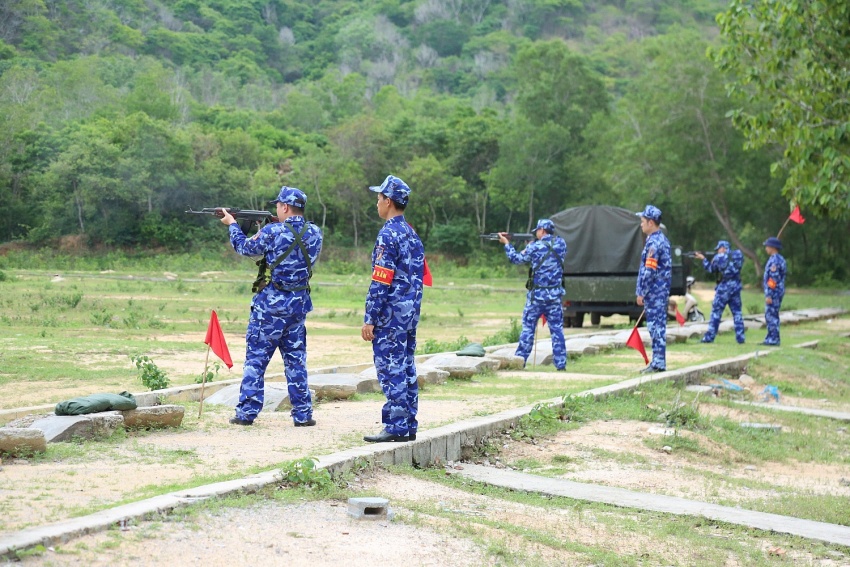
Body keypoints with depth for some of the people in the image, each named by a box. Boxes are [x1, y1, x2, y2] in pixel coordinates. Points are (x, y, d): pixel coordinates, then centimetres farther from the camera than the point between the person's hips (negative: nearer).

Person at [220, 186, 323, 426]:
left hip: (270, 303, -5)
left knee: (255, 358, 3)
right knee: (296, 360, 12)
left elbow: (244, 248, 1)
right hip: (299, 304, 5)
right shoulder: (315, 233, 1)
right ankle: (303, 414, 10)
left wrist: (232, 224, 17)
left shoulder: (273, 232, -14)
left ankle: (246, 413, 3)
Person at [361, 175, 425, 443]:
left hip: (391, 314, -9)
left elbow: (381, 282, -18)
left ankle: (396, 427, -4)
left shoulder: (388, 235, -14)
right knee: (406, 369, 11)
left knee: (390, 369, -5)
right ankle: (409, 426, 14)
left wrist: (369, 319, -15)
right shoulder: (412, 234, 14)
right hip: (410, 312, 9)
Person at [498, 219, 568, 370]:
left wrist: (506, 243, 17)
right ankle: (561, 364, 4)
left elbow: (516, 259, 5)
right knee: (557, 330, 6)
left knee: (528, 328, 6)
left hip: (536, 295, -3)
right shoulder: (561, 244, 1)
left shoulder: (534, 247, -9)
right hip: (555, 295, 3)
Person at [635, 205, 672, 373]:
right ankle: (658, 361, 16)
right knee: (658, 326, 11)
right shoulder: (663, 239, 15)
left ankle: (658, 363, -5)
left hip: (654, 292, -10)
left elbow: (649, 271, -20)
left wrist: (641, 293, -14)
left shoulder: (654, 242, -16)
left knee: (656, 326, -7)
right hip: (662, 291, 10)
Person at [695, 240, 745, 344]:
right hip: (736, 286, 4)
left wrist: (703, 259, 23)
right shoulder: (738, 255, 8)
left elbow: (710, 269, 10)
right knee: (737, 312, 8)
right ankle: (740, 338, 4)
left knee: (716, 312, 2)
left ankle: (709, 337, 2)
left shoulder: (719, 257, -3)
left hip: (724, 287, -4)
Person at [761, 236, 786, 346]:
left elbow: (773, 280, -22)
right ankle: (770, 339, 16)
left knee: (771, 316, -6)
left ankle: (773, 340, -5)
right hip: (778, 292, 10)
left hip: (773, 292, -10)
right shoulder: (780, 259, 15)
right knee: (770, 316, 13)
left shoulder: (774, 260, -17)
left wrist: (768, 295, -22)